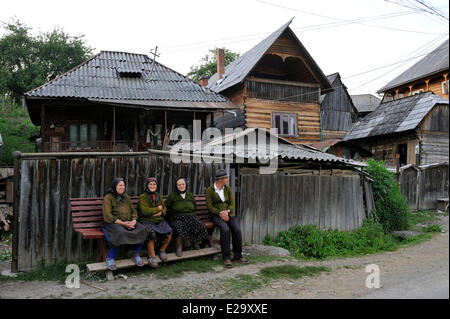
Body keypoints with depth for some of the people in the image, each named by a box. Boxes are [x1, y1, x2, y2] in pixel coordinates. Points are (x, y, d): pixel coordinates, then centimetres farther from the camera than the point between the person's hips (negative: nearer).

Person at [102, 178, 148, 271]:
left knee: (143, 230, -21)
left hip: (129, 222, 6)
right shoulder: (108, 197, -1)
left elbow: (133, 211, 17)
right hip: (114, 223, -5)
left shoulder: (126, 197, 19)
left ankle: (136, 255, -3)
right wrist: (123, 223, -19)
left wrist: (134, 220, -6)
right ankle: (110, 258, -17)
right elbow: (107, 216, -11)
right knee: (121, 233, -38)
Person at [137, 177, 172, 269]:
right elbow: (145, 211, -13)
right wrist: (158, 208, -4)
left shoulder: (159, 197, 18)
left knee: (169, 233, -20)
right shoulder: (142, 197, -1)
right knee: (151, 234, -34)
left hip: (159, 220, 5)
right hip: (147, 221, -5)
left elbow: (165, 209, 16)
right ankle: (152, 257, -17)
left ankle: (162, 250, 7)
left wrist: (160, 213, -8)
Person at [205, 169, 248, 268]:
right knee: (225, 229, -32)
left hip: (229, 214, 4)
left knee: (237, 230, -23)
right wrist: (220, 213, -19)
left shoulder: (228, 189, 8)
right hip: (216, 214, -3)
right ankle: (226, 258, -22)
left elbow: (232, 204, 3)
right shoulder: (210, 190, -3)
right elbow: (209, 206, -5)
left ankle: (237, 256, -8)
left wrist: (226, 211, -18)